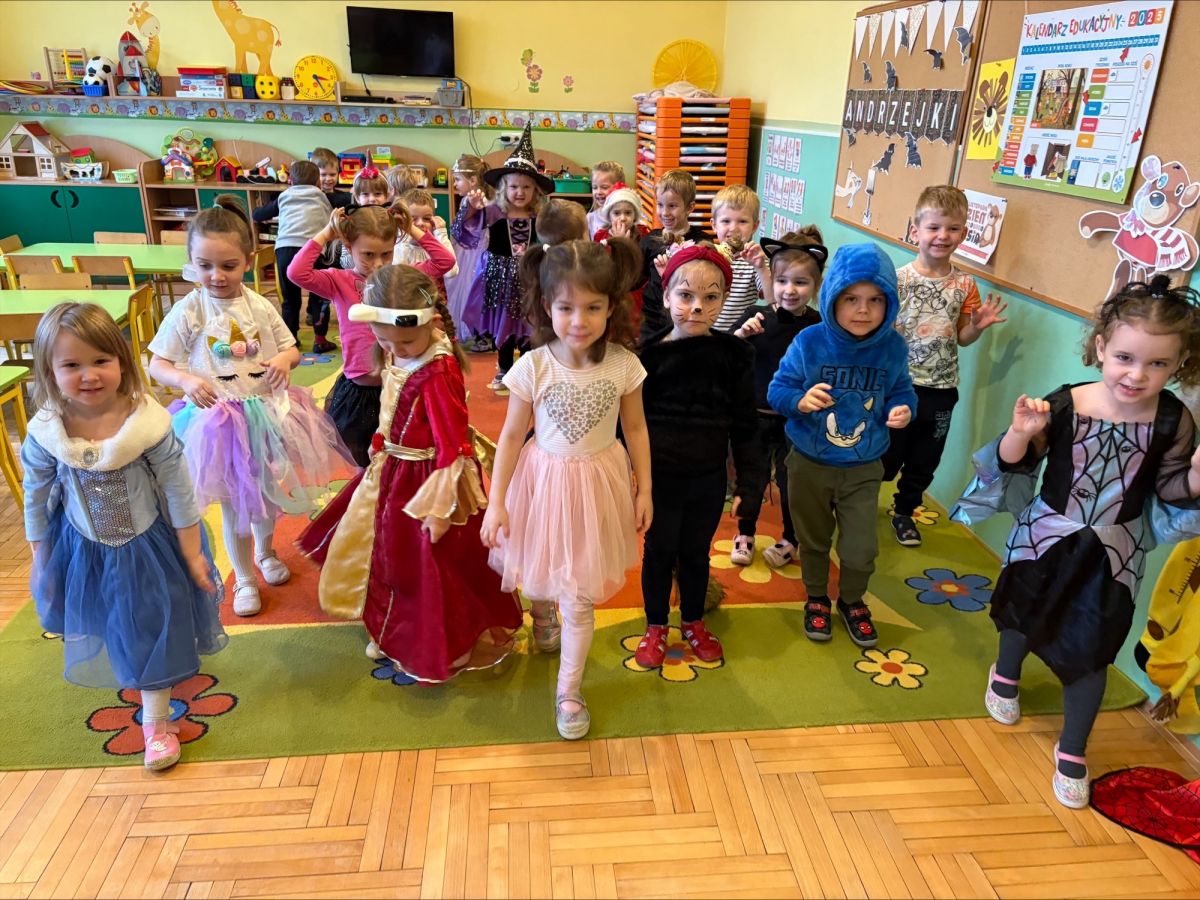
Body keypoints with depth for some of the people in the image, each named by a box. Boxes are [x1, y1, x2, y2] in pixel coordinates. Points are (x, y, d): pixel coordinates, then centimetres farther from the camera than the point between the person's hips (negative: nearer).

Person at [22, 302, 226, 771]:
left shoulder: (148, 424, -24)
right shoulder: (45, 433, -17)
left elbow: (180, 494, -15)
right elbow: (36, 499, -2)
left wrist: (193, 554, -9)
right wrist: (41, 561, 7)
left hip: (148, 546, -2)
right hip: (82, 552, 3)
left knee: (152, 626, 8)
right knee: (109, 623, 23)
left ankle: (156, 719, 28)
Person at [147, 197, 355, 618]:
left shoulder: (260, 306, -3)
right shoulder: (188, 311, -10)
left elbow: (291, 349, 8)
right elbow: (157, 364, -5)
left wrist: (284, 360, -14)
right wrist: (187, 381, -23)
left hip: (267, 413, 3)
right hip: (218, 419, -3)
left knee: (267, 491, 20)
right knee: (234, 502, 10)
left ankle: (265, 552, 49)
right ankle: (244, 579, 30)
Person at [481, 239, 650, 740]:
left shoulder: (623, 365, -14)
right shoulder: (532, 368, -16)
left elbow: (636, 429, 0)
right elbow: (512, 436, -7)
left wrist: (644, 490, 3)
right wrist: (496, 502, -8)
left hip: (597, 484, 0)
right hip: (543, 480, 0)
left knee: (580, 596, 6)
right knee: (536, 578, 21)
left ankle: (569, 690, 28)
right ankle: (542, 610, 60)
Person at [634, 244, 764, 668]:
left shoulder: (734, 354, -8)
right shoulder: (648, 353, -14)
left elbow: (745, 426, -1)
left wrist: (751, 483, -2)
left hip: (709, 478, 2)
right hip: (659, 477, -2)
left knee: (696, 553, 19)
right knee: (660, 553, 14)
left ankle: (693, 622, 42)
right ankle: (656, 626, 36)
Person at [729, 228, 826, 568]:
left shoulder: (818, 326, -10)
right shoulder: (756, 317, -6)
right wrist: (741, 334, -21)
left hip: (795, 420, -1)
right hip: (755, 415, 1)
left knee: (790, 479, 14)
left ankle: (790, 540, 35)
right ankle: (745, 533, 37)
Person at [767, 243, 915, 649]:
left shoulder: (892, 348, -10)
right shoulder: (809, 342, -17)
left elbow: (901, 391, 4)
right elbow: (776, 389, -12)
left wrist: (902, 409, -19)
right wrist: (800, 401, -33)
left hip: (863, 469, 1)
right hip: (809, 465, -1)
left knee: (861, 549, 8)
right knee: (814, 539, 19)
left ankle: (852, 601, 40)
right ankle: (817, 599, 46)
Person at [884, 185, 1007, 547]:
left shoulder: (965, 285, 0)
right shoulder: (898, 279, -10)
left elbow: (961, 338, 7)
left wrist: (978, 326, -12)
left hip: (941, 389, 4)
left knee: (925, 460, 16)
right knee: (886, 455, 7)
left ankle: (904, 511, 36)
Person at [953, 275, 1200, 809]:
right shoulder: (1064, 406, -20)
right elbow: (1014, 465, -11)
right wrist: (1021, 433, -30)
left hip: (1112, 555, 0)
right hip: (1044, 538, 0)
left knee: (1089, 653, 6)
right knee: (1023, 615, 23)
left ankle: (1072, 753, 29)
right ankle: (1006, 676, 57)